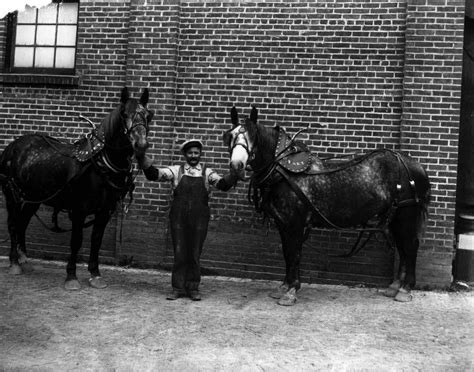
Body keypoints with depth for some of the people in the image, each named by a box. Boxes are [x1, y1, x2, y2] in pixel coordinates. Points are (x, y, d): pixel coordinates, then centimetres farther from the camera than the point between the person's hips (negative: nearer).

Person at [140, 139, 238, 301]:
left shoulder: (207, 172, 7)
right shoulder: (176, 170, 6)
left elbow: (223, 184, -6)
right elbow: (154, 174, -1)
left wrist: (235, 173, -23)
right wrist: (144, 160, -16)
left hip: (199, 219, 0)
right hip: (178, 218, 0)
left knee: (195, 254, 6)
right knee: (179, 253, 4)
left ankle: (193, 288, 17)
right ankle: (177, 288, 13)